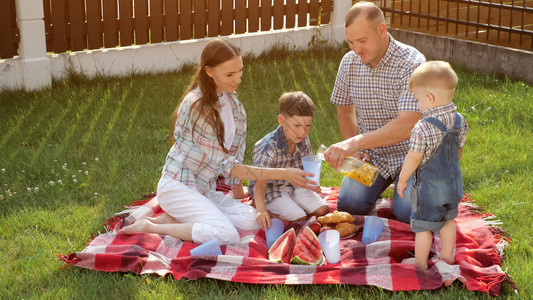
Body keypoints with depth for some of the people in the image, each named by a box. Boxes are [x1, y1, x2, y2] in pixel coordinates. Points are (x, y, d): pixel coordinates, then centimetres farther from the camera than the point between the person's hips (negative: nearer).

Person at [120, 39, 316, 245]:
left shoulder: (228, 96, 3)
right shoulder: (196, 106, -23)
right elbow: (227, 165, -23)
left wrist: (235, 182, 4)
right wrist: (283, 174, -25)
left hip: (204, 189, 8)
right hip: (177, 187, -8)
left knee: (252, 220, -14)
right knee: (226, 235, -28)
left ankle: (172, 220, -4)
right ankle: (148, 227, -12)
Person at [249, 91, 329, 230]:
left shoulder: (304, 140, -9)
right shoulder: (269, 147, -30)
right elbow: (259, 183, -35)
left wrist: (311, 183, -14)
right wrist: (261, 209, -49)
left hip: (294, 185, 7)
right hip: (271, 189, -7)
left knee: (322, 209, -4)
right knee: (299, 218, -23)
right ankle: (268, 210, -1)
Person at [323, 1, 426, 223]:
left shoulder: (411, 63, -22)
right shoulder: (349, 63, -3)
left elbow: (407, 125, -34)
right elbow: (344, 109, 13)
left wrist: (356, 142, -44)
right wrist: (353, 151, -4)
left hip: (409, 153, -4)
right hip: (371, 155, 4)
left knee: (407, 214, -23)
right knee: (349, 205, -19)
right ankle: (378, 186, 15)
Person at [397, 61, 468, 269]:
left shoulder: (422, 129, -29)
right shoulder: (460, 121, -7)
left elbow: (413, 159, -21)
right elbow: (459, 151, 7)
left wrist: (402, 181, -6)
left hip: (427, 186, -7)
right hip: (453, 182, 7)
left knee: (423, 226, 9)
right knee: (448, 220, 24)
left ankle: (420, 264, 23)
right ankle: (447, 258, 38)